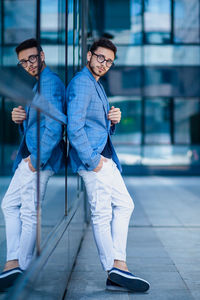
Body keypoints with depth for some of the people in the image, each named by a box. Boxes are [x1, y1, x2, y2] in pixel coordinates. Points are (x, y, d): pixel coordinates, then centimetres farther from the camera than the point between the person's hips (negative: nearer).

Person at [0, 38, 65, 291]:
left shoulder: (49, 82, -14)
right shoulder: (38, 84, 19)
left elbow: (54, 126, -24)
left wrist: (37, 159, -21)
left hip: (41, 157, -11)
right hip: (30, 156, 11)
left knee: (29, 214, -5)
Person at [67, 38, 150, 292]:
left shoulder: (96, 85, 20)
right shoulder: (81, 83, -12)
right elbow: (74, 128, -23)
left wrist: (113, 120, 1)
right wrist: (93, 161, -20)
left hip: (105, 158, 11)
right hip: (92, 159, -11)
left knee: (124, 205, 11)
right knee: (102, 214, -7)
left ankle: (118, 265, 14)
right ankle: (115, 273, 0)